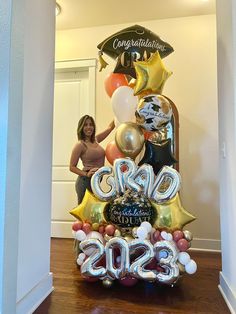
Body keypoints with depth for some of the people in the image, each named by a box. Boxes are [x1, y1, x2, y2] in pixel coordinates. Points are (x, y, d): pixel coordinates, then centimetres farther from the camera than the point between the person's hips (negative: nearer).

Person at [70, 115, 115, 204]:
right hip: (86, 181, -7)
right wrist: (86, 174, -21)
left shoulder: (95, 140, 9)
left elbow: (110, 127, 19)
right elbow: (72, 167, -9)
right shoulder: (80, 145, -10)